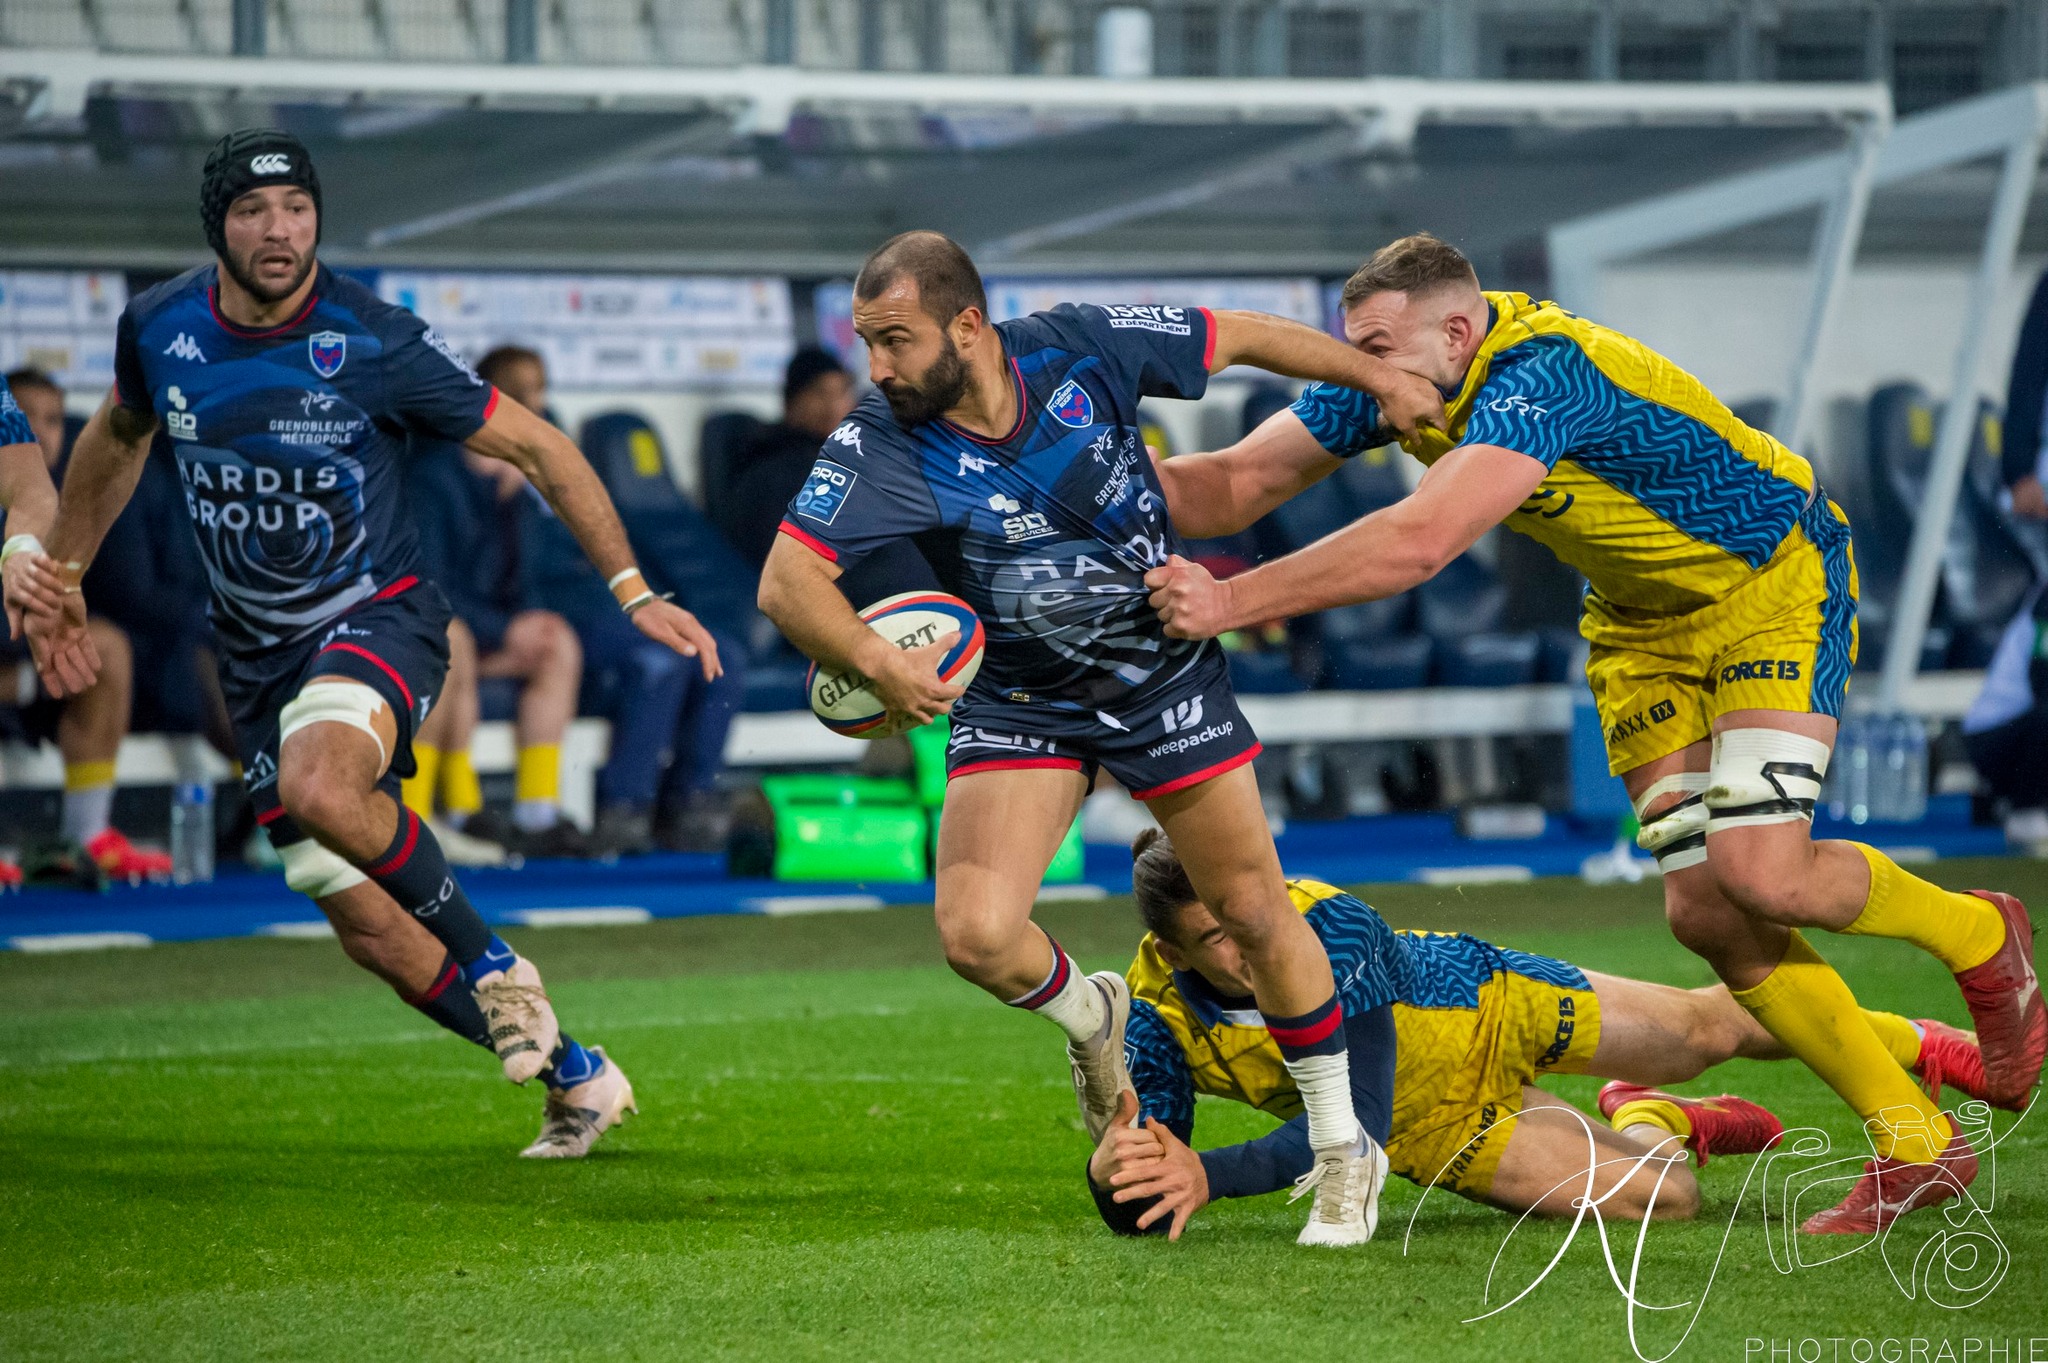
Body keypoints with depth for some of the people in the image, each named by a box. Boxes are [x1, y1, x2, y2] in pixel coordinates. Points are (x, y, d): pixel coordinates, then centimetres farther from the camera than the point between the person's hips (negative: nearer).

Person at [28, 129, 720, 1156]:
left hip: (377, 619, -5)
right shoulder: (159, 329, -5)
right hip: (257, 652, 5)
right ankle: (573, 1076, 21)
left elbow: (535, 447, -8)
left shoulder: (375, 344, -17)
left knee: (319, 786, -37)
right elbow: (118, 437, 18)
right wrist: (61, 578, 23)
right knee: (367, 927, 2)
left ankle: (494, 967, -15)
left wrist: (632, 591, -13)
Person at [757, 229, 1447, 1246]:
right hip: (1019, 704, 0)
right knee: (978, 935, -19)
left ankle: (1342, 1151, 24)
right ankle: (1090, 1020, 18)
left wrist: (1380, 379, 1)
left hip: (1167, 671, 0)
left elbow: (1240, 336, -4)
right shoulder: (879, 444, -22)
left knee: (1254, 912, 4)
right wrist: (875, 660, -47)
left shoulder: (1082, 350, -20)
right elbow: (786, 580, -29)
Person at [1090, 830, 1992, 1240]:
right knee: (1657, 1197, -6)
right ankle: (1656, 1120, 34)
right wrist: (1117, 1165, -51)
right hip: (1430, 1133, 2)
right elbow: (1143, 1213, -25)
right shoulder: (1160, 1018, -29)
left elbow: (1359, 1114, -44)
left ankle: (1909, 1043, 44)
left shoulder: (1328, 925, -38)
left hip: (1478, 1007, -2)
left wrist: (1208, 1176, -54)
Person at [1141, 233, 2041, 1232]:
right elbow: (1234, 484, -9)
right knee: (1702, 911, -4)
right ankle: (1915, 1146, 7)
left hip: (1774, 580, -8)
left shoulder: (1541, 379, -36)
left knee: (1762, 875, -23)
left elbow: (1416, 544, -48)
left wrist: (1232, 602, -49)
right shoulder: (1391, 387, -11)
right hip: (1643, 620, 8)